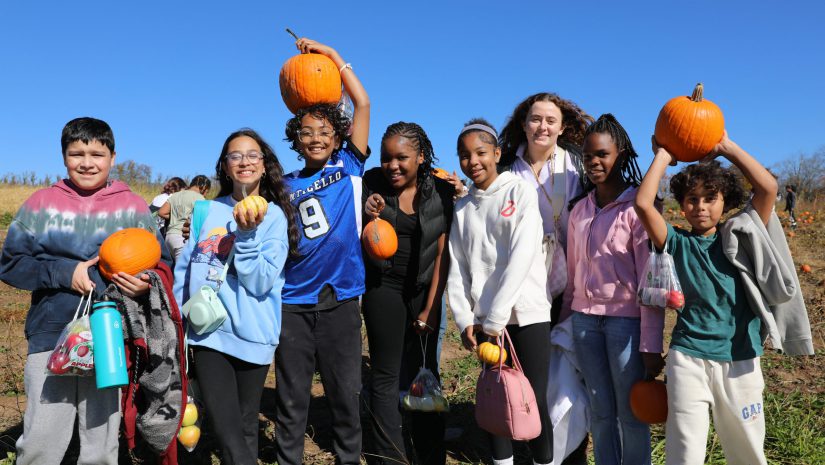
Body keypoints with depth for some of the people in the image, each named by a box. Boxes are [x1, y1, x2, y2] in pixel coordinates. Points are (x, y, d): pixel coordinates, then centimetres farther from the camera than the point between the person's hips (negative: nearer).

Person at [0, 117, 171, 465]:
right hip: (50, 336, 1)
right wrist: (64, 272, -11)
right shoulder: (41, 203, 5)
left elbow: (162, 264, 5)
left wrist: (146, 284, -16)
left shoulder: (132, 206, 3)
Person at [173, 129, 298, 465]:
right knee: (228, 437, -5)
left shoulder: (275, 216, -3)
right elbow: (183, 269, 10)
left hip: (252, 336, -1)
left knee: (246, 429, 16)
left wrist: (247, 234, -24)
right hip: (209, 332, 1)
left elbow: (261, 283, -13)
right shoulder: (207, 211, 5)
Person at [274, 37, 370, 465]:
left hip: (340, 299, -1)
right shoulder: (286, 185, 9)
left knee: (346, 393, 9)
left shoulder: (349, 166, 4)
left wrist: (331, 54, 2)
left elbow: (362, 102, 0)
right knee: (291, 397, 11)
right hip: (294, 302, 2)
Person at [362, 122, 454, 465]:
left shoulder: (442, 191, -3)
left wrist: (431, 307, -5)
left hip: (425, 290, 1)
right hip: (384, 287, -1)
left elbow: (443, 252, -3)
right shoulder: (373, 184, -4)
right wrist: (369, 216, -18)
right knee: (386, 376, 0)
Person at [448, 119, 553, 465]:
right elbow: (456, 268, 7)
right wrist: (464, 319, -5)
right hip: (484, 319, 4)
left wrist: (496, 317, -15)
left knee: (534, 401, 0)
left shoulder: (520, 192, -2)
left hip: (527, 314, -4)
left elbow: (522, 257, -12)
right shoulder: (461, 208, 12)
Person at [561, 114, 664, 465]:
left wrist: (651, 345, -12)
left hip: (626, 319, -5)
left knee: (631, 413, 7)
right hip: (585, 319, 5)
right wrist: (567, 315, 13)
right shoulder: (579, 210, 9)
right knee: (600, 412, 14)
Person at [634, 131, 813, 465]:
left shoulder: (739, 238, 4)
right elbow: (643, 204, -14)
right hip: (688, 360, -1)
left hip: (740, 361, 2)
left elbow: (768, 187, -8)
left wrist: (726, 147, -1)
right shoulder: (677, 243, 1)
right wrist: (663, 155, -4)